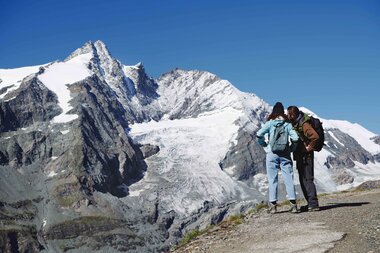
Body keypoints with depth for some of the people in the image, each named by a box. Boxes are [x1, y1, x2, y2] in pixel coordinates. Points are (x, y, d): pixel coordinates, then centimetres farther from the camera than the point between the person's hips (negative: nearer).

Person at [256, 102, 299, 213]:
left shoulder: (270, 123, -1)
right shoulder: (287, 124, 4)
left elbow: (259, 135, -9)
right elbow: (295, 138, -4)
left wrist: (265, 146, 7)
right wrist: (291, 149, 12)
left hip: (272, 154, -1)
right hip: (285, 155, 2)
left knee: (273, 179, 3)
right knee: (289, 179, 4)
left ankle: (273, 205, 3)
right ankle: (293, 203, 1)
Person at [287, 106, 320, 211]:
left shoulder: (304, 124, -20)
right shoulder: (295, 123, 8)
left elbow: (315, 136, -31)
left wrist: (309, 148, -20)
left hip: (306, 156, -10)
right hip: (299, 155, 10)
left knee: (308, 179, -11)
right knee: (302, 180, 13)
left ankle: (313, 204, -11)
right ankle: (310, 203, 19)